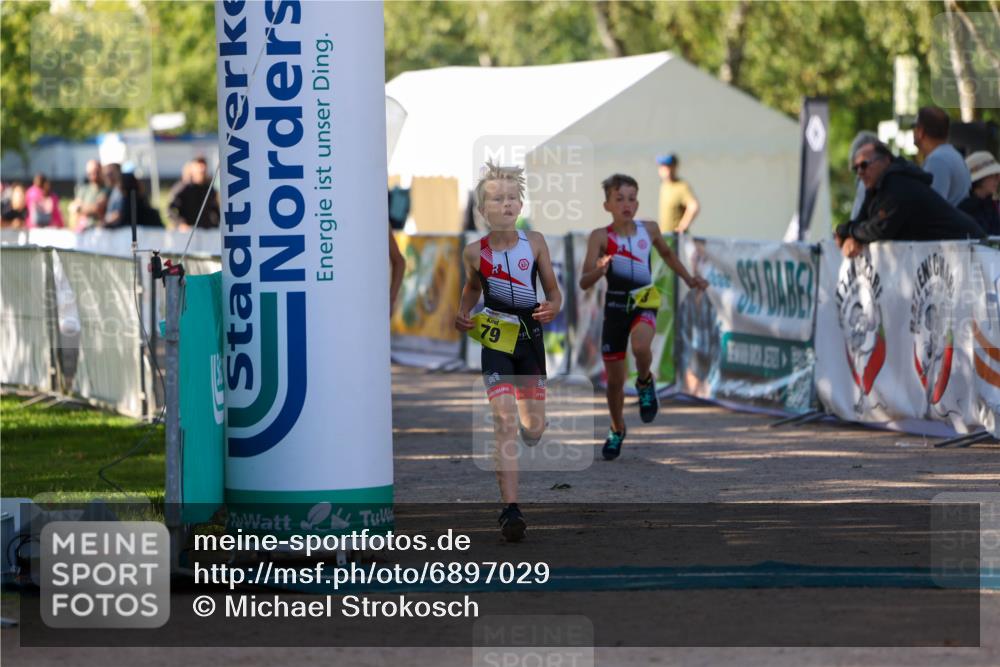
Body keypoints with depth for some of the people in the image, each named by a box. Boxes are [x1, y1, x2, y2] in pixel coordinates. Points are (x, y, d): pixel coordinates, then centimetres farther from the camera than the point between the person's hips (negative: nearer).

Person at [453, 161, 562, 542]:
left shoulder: (534, 243, -5)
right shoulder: (475, 252, -6)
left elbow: (553, 290, 4)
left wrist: (552, 308, -18)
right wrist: (463, 315, -1)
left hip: (530, 338, 2)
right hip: (494, 340, -2)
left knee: (533, 430, 8)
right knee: (505, 421, -18)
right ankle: (511, 510, -21)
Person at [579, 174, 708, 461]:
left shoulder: (649, 230, -1)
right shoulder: (601, 236, -10)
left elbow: (667, 254, 23)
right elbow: (584, 282, -17)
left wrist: (689, 279, 19)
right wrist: (599, 270, -37)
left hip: (644, 304, 0)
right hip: (615, 306, 0)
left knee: (640, 346, -34)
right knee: (614, 380, 7)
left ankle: (645, 383, 0)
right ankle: (617, 429, 35)